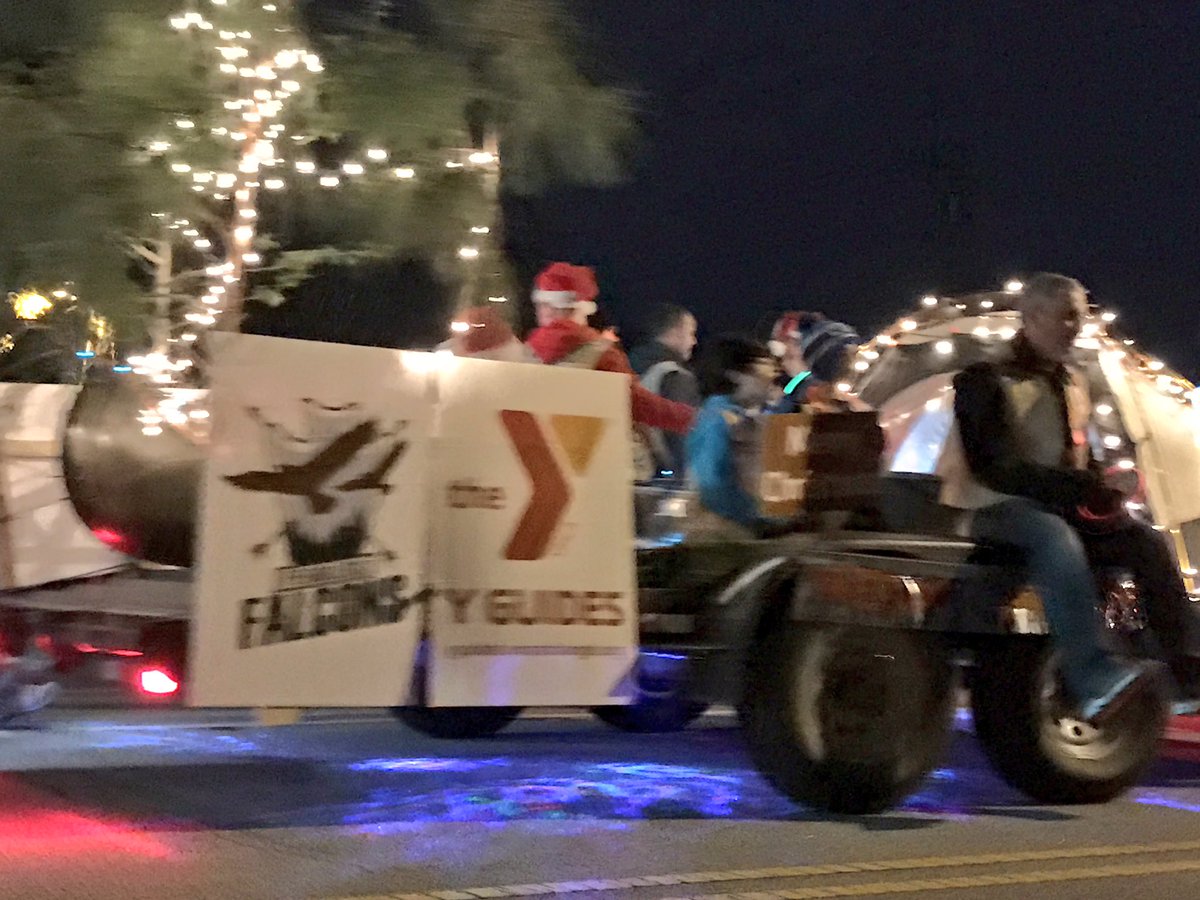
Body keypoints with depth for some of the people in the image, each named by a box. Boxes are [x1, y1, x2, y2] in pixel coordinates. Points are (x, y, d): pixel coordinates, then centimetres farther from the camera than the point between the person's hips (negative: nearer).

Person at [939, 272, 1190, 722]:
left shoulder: (1072, 384, 17)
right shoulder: (987, 381, -10)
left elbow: (1080, 457, 22)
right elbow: (992, 466, -20)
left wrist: (1095, 488, -2)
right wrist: (1074, 487, -24)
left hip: (1058, 505, 8)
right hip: (991, 508, -8)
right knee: (1055, 536, -38)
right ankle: (1095, 678, -53)